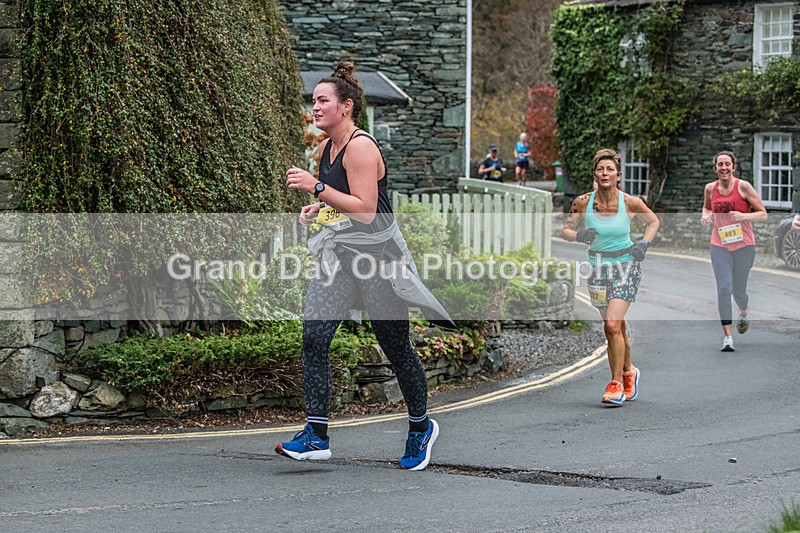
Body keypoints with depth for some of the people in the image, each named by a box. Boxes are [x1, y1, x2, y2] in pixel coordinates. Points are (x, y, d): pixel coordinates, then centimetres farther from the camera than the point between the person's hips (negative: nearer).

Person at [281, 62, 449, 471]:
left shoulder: (361, 147, -16)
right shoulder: (327, 149, 11)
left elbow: (366, 211, -23)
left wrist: (317, 187, -26)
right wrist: (318, 208, 8)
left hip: (378, 257, -8)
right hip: (339, 257, 8)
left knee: (396, 348, 5)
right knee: (313, 337, -11)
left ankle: (421, 427, 27)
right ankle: (316, 435, -12)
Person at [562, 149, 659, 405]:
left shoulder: (630, 202, -10)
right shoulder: (583, 202, -7)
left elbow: (653, 221, 9)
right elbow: (566, 229, 4)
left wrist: (644, 244, -6)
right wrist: (579, 235, -17)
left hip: (626, 267, -3)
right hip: (598, 268, 3)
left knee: (612, 325, -17)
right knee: (616, 327, 13)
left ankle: (617, 384, -8)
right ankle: (628, 372, 37)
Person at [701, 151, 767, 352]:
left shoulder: (743, 187, -8)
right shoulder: (710, 188, 2)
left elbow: (763, 214, -5)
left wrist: (743, 216, -22)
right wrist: (705, 216, 0)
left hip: (744, 245, -2)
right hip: (719, 246, 2)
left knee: (738, 291, 9)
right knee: (723, 289, -9)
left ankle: (743, 313, 46)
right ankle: (727, 337, -7)